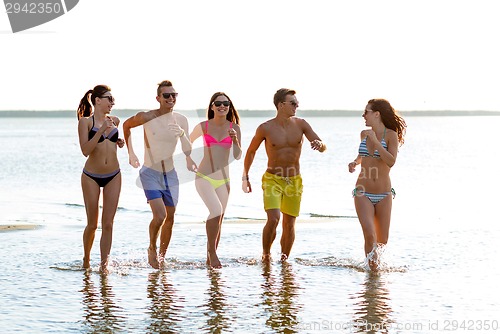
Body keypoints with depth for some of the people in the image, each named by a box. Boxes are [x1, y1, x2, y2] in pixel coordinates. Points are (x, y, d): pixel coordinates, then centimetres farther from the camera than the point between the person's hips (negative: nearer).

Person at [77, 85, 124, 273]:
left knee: (108, 224, -2)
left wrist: (120, 142, 4)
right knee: (92, 224, 5)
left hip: (113, 176, 4)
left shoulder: (114, 121, 7)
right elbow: (85, 150, -18)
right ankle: (86, 260, 27)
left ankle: (104, 264, 1)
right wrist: (102, 129, -23)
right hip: (91, 176, -3)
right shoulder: (86, 122, -7)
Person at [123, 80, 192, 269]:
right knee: (159, 215, -19)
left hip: (170, 175, 4)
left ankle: (162, 257, 27)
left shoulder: (181, 120, -5)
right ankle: (152, 249, 7)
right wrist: (131, 153, 9)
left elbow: (188, 152, -7)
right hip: (150, 173, -4)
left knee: (169, 219, 10)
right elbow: (126, 125, 7)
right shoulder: (146, 117, -13)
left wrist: (182, 135, -26)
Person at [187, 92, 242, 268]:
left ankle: (209, 259, 18)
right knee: (216, 210, -24)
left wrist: (235, 140, -15)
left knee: (218, 220, 5)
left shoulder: (234, 128, 4)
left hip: (223, 180, 3)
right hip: (204, 177, -3)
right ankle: (212, 251, -9)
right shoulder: (203, 127, 1)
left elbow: (237, 156, 0)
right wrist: (190, 162, 9)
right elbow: (187, 143, 18)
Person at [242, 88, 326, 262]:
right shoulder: (265, 128, -9)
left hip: (294, 181, 3)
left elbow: (323, 148, -3)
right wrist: (245, 177, 11)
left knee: (289, 224, 6)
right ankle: (265, 255, 2)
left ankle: (284, 259, 23)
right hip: (272, 180, -3)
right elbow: (251, 151, 7)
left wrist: (319, 144, -28)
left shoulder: (300, 124, -3)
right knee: (273, 220, -19)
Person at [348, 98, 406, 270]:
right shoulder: (364, 134, 7)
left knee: (382, 241, 8)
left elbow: (391, 161, -20)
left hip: (384, 195, -1)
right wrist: (355, 162, 7)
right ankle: (372, 266, -2)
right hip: (363, 193, 1)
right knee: (369, 234, -19)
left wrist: (375, 141, -22)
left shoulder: (391, 135, -6)